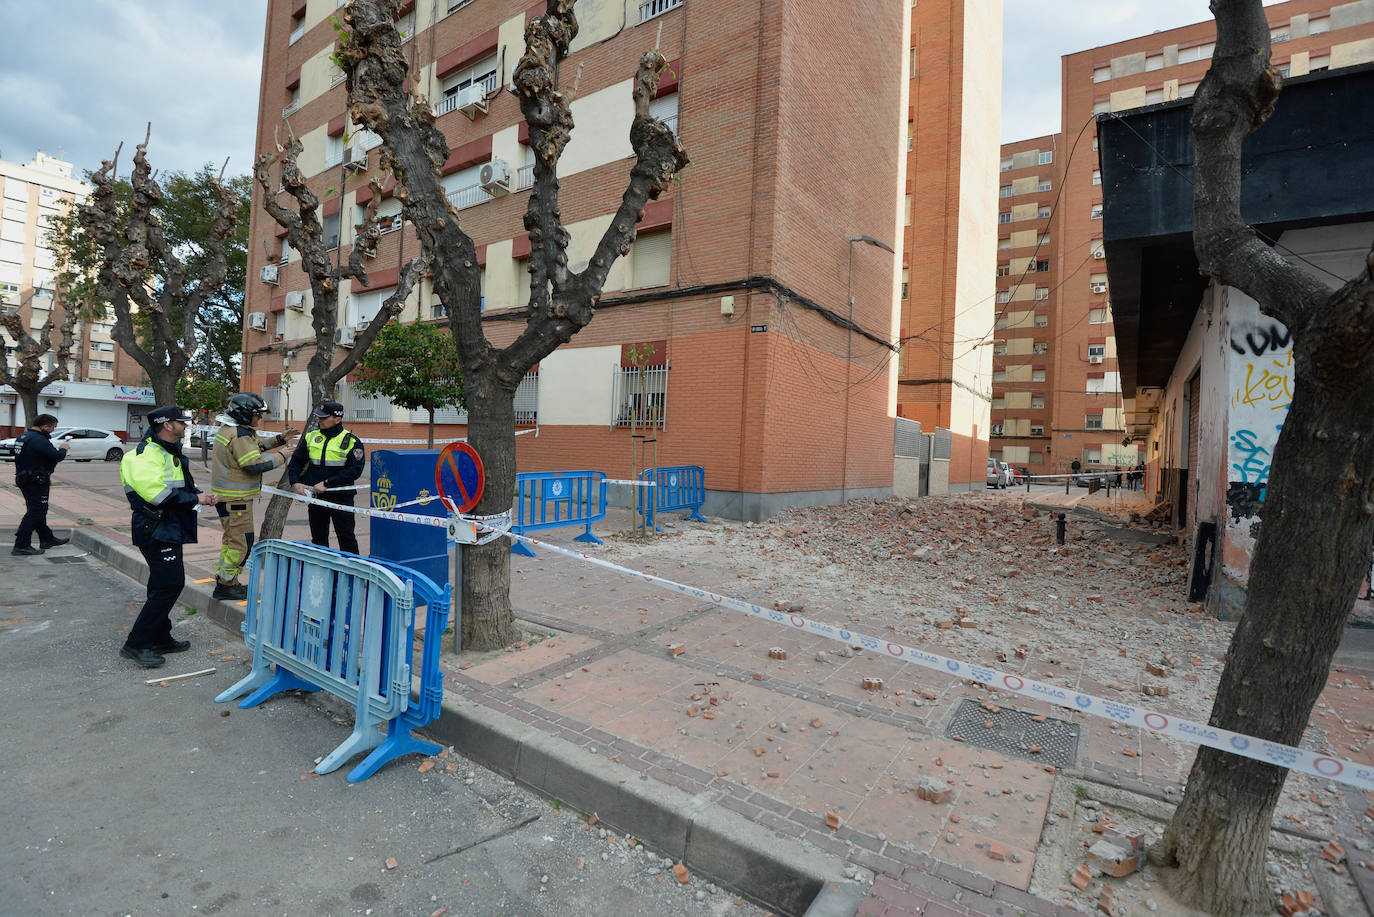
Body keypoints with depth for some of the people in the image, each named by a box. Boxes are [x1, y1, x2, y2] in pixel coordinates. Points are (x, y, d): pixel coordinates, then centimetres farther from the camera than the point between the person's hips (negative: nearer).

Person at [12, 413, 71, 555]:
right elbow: (57, 456, -24)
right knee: (35, 513, -5)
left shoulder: (22, 436, 11)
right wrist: (63, 449, -4)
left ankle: (47, 539, 32)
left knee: (38, 511, 19)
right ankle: (21, 546, -4)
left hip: (23, 478, 11)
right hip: (36, 482, -11)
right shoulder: (38, 439, -21)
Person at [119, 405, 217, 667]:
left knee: (164, 586, 16)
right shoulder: (147, 454, -16)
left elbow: (179, 487, 28)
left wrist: (199, 495, 9)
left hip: (168, 529, 11)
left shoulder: (169, 452, 17)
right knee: (169, 585, -12)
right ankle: (136, 644, -4)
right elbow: (157, 493, -26)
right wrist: (195, 499, -18)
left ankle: (161, 639, 27)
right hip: (157, 530, -11)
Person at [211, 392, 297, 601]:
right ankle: (226, 586, 3)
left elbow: (254, 448, 23)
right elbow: (255, 464, -27)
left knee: (232, 537, 21)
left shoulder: (228, 430, 13)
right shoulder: (239, 435, -20)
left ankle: (224, 580, 31)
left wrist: (278, 440, 15)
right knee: (241, 541, -5)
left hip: (226, 495, 11)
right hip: (235, 498, -11)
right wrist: (281, 457, -17)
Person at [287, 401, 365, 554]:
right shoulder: (310, 437, 8)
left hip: (341, 497, -5)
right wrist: (295, 483, -4)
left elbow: (355, 470, -14)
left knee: (347, 538, -1)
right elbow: (295, 462, 13)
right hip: (315, 496, 5)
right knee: (318, 538, 15)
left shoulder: (352, 441, -7)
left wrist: (327, 483, -18)